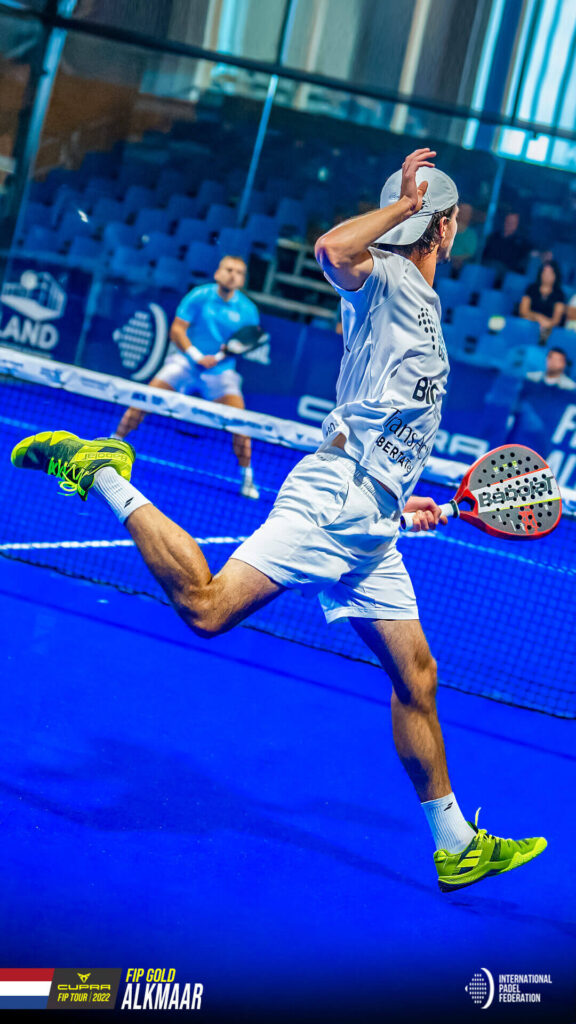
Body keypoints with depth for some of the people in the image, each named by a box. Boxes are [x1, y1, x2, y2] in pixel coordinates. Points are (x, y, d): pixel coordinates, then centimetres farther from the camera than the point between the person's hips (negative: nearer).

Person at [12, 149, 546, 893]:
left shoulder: (423, 308, 26)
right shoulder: (387, 280, 0)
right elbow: (332, 251, -25)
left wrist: (400, 498, 31)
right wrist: (402, 204, -11)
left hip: (371, 531, 9)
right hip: (331, 500, -9)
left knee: (416, 680, 10)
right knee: (207, 608, -22)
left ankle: (456, 847, 17)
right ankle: (101, 475, -5)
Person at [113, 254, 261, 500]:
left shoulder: (247, 310, -3)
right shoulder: (199, 296, -6)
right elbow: (176, 330, -7)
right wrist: (196, 355, -21)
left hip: (221, 372, 1)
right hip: (185, 362, -1)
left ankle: (247, 478, 1)